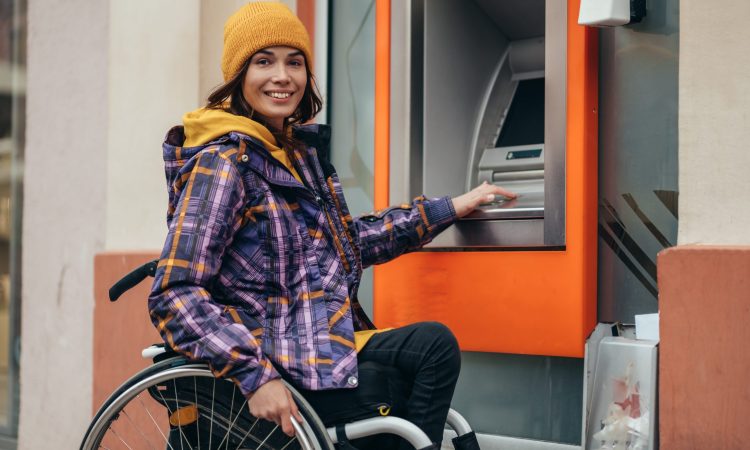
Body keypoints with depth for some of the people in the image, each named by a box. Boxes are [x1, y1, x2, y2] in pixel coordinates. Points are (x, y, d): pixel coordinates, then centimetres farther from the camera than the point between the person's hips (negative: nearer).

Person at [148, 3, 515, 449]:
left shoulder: (300, 148, 12)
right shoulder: (224, 163, -13)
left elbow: (348, 241, 23)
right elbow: (174, 296, -20)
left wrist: (452, 208, 21)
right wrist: (256, 376, -29)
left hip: (327, 340, 8)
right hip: (271, 360, -8)